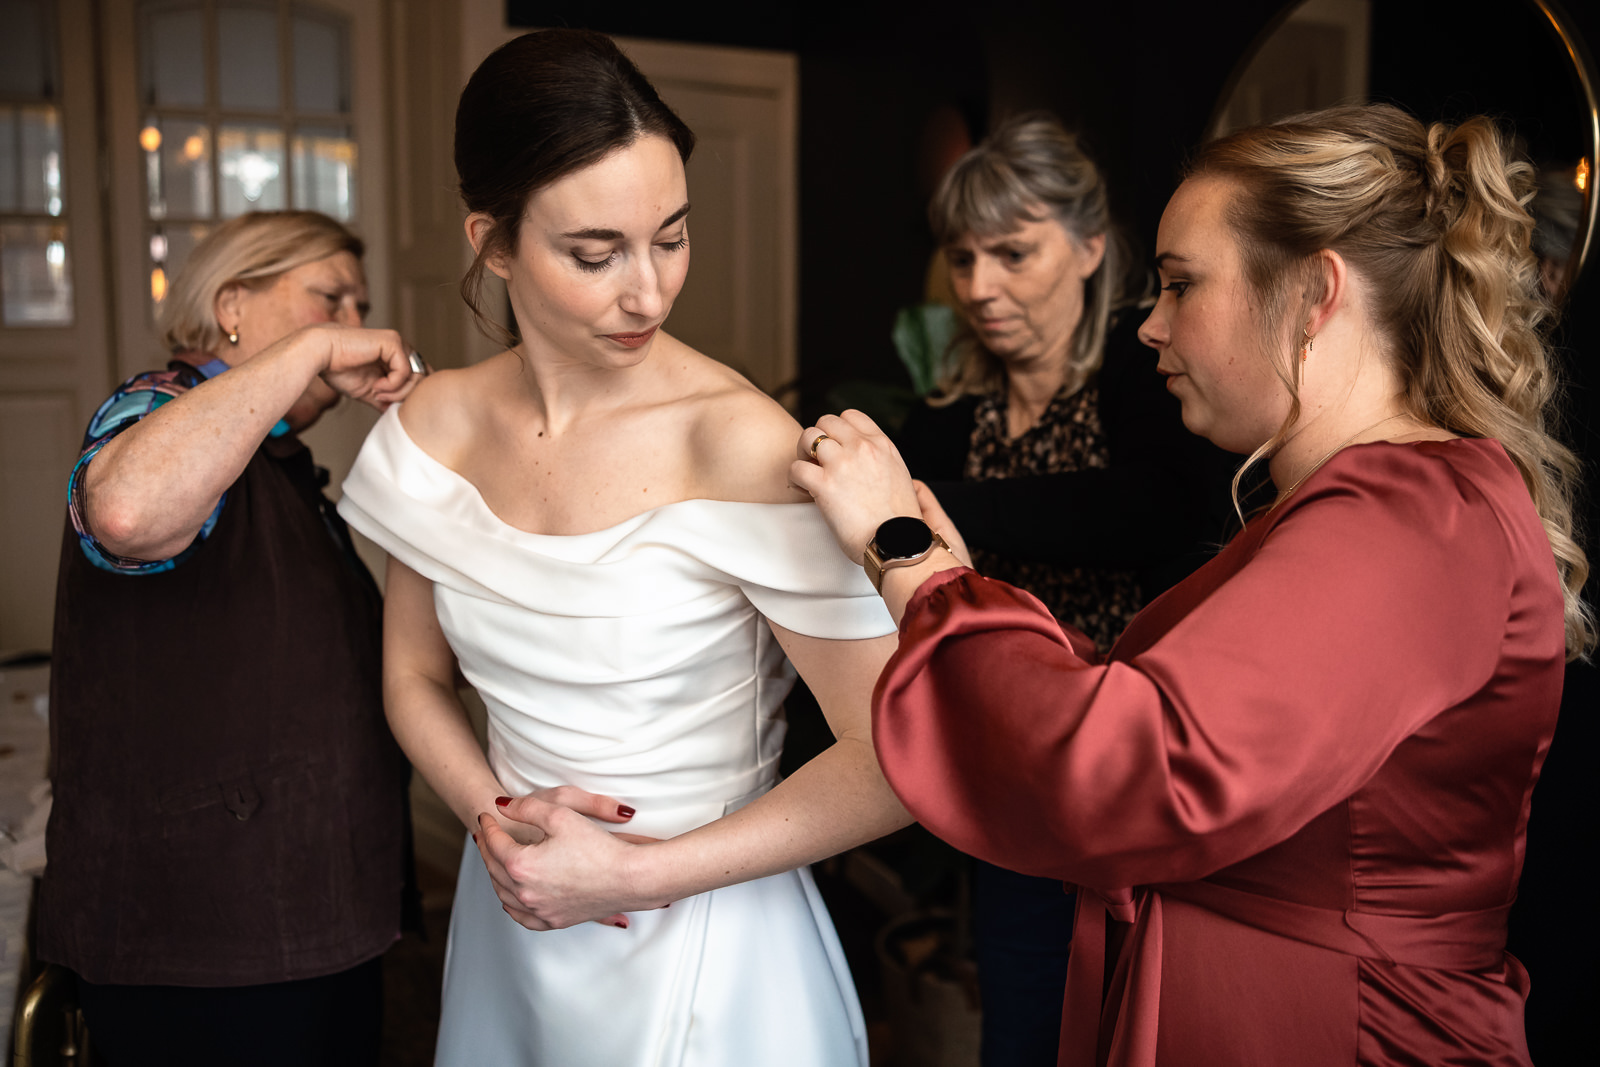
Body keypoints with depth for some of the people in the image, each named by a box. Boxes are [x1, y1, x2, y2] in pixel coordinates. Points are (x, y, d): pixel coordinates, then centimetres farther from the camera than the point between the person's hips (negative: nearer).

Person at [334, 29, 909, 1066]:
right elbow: (416, 675, 8)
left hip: (704, 948, -4)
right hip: (509, 925, 5)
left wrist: (635, 874, -18)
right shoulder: (436, 427, -5)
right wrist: (495, 815, -11)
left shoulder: (741, 445, -22)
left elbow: (897, 758, -21)